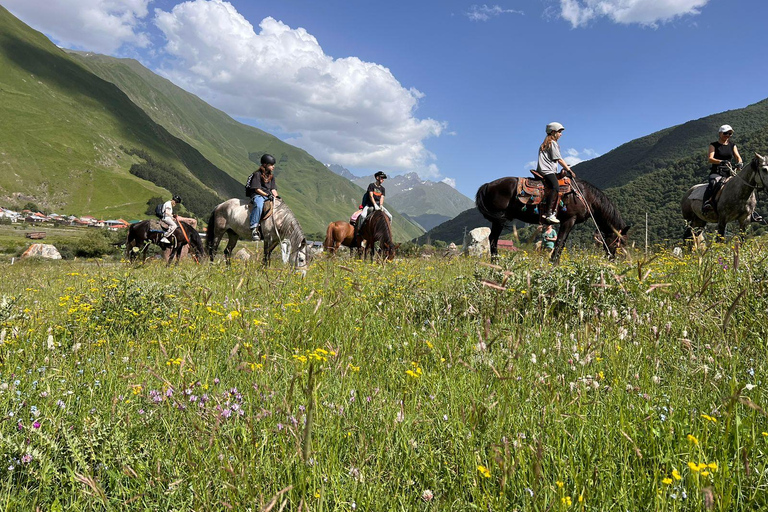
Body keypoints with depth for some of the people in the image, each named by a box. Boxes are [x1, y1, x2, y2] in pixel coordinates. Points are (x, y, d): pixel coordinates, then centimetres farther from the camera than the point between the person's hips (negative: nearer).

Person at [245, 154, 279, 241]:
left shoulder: (271, 177, 19)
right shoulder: (257, 175, -4)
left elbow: (273, 189, 15)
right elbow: (257, 189, -11)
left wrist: (276, 197, -5)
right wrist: (267, 195, -21)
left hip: (268, 196, 8)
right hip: (257, 195, -8)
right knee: (259, 205, -40)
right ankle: (254, 228, -40)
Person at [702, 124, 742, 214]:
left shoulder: (732, 146, 19)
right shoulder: (714, 145, 6)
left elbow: (738, 156, 7)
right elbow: (710, 159, -9)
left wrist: (739, 163, -18)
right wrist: (721, 162, -28)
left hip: (728, 173, 5)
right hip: (716, 172, -5)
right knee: (713, 183, -37)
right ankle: (705, 204, -49)